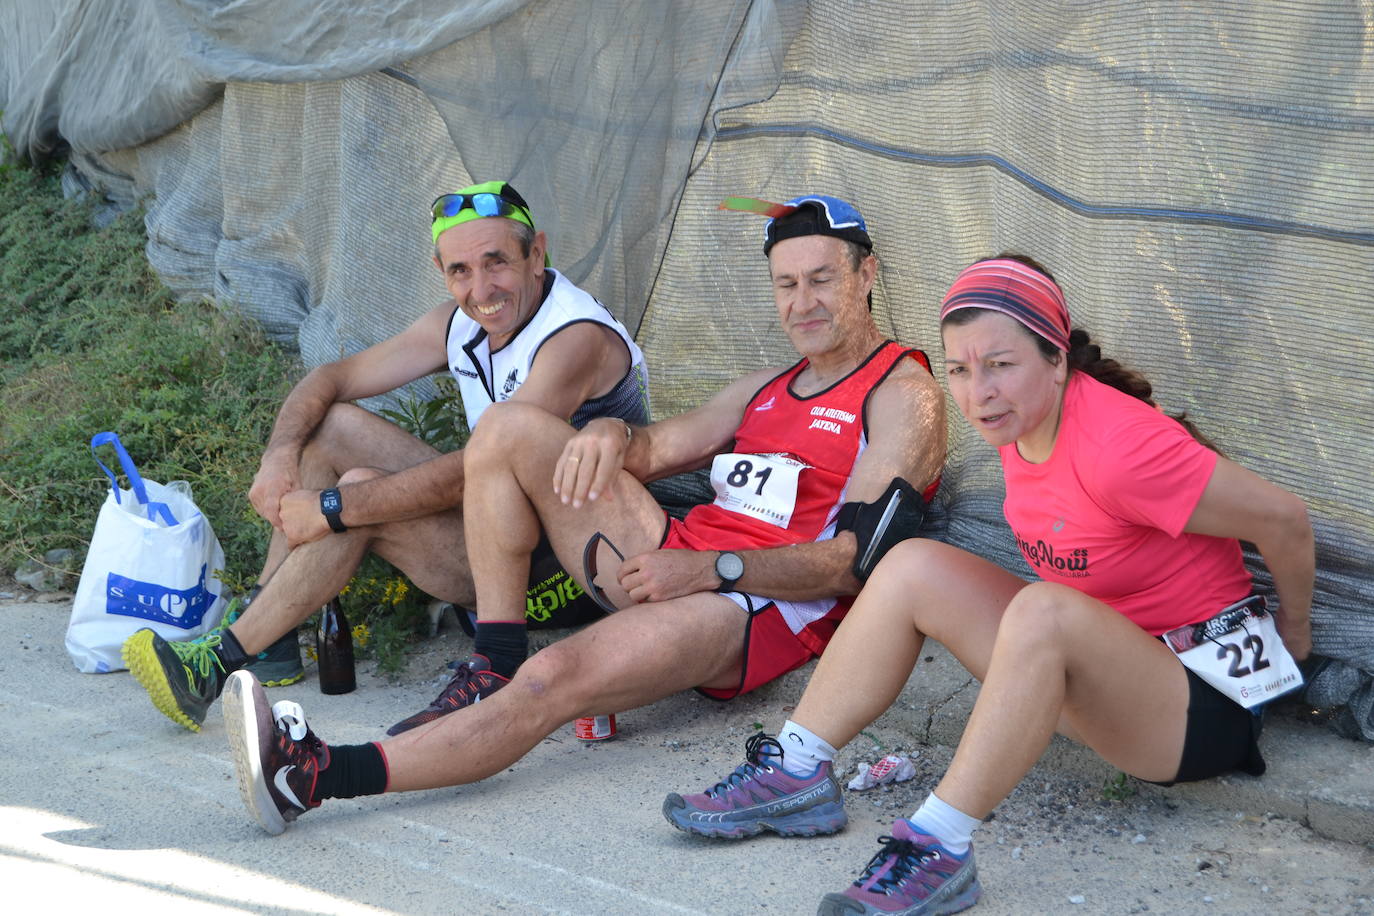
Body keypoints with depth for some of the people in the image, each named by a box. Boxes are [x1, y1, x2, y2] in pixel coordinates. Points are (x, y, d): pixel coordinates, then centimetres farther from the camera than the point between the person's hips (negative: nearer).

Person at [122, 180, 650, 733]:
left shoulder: (578, 338, -24)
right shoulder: (459, 323, 2)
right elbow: (330, 379, 5)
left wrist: (332, 508, -27)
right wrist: (281, 453, -15)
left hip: (567, 565, -8)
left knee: (361, 491, -24)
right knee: (330, 423, 1)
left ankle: (220, 664, -13)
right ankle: (268, 640, 0)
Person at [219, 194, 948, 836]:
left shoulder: (903, 396, 0)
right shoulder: (770, 386, 26)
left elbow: (853, 562, -12)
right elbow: (659, 448, 15)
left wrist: (711, 570, -22)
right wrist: (609, 432, -11)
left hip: (763, 608, -8)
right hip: (675, 563, 8)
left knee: (554, 680, -33)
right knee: (510, 428, -4)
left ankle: (315, 777, -44)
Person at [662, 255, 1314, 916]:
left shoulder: (1117, 447, -27)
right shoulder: (1020, 418, -1)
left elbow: (1283, 520, -18)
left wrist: (1292, 633, -1)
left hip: (1202, 698, -9)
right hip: (1097, 676, 9)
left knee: (1042, 610, -37)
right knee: (914, 567, -2)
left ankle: (939, 849, -35)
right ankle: (795, 776, -5)